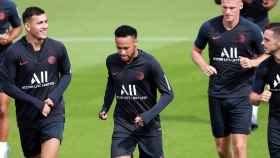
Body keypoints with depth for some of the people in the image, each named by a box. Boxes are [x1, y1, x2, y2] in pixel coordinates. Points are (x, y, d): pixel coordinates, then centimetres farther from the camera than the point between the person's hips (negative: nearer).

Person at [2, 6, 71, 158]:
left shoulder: (57, 48, -5)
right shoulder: (14, 52, -11)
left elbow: (66, 74, 10)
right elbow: (7, 86, -8)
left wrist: (54, 97, -8)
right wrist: (37, 104, -14)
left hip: (53, 113, 0)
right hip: (27, 116, 1)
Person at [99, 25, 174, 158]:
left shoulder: (149, 63, -16)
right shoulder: (111, 61, -3)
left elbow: (168, 94, -11)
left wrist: (148, 116, -23)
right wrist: (105, 107, 9)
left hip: (149, 125, -2)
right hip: (122, 124, 2)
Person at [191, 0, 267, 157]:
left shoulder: (252, 29, -6)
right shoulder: (209, 27, -1)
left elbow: (265, 55, 7)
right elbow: (196, 51, 14)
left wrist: (252, 62, -14)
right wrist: (204, 66, -6)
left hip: (242, 95, -3)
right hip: (217, 94, 3)